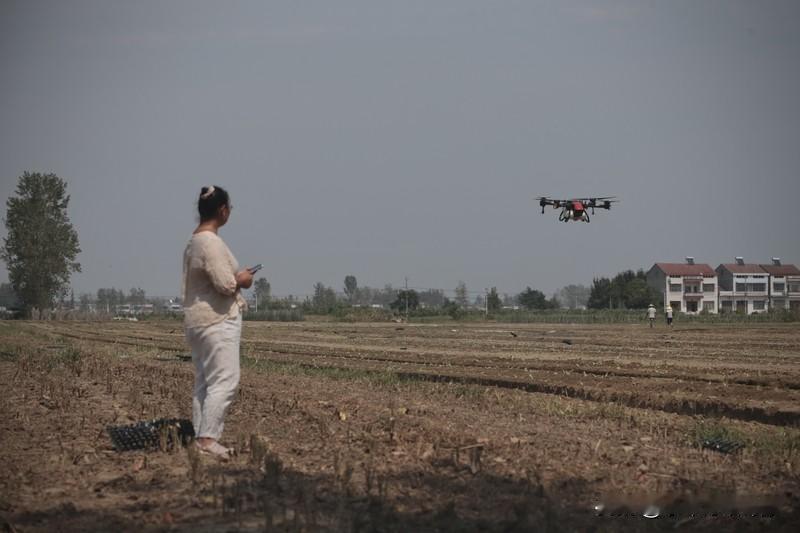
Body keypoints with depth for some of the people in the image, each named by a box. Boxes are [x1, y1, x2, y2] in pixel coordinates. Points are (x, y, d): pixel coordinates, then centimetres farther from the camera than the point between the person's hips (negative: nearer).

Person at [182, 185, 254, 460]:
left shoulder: (193, 241, 14)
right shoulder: (211, 242, -17)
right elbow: (225, 284, -22)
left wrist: (236, 278, 16)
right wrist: (242, 280, -3)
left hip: (197, 320, 11)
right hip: (217, 322, -11)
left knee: (204, 382, 11)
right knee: (224, 381, -11)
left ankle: (200, 437, 14)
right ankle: (207, 438, -15)